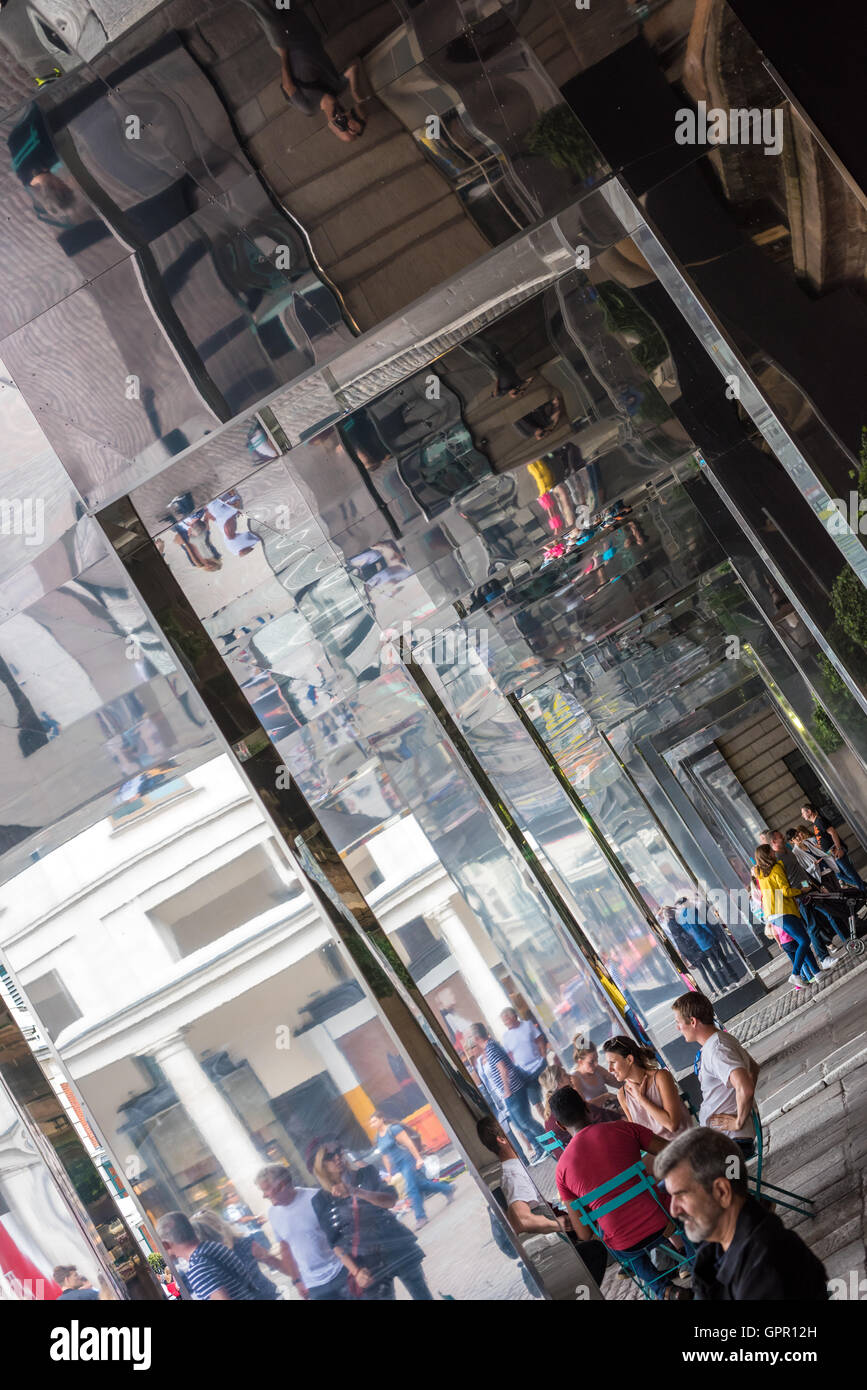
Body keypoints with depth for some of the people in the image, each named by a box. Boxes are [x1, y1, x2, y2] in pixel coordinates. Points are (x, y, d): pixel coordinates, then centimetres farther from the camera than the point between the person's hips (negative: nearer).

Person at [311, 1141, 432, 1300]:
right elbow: (334, 1242, -1)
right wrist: (355, 1271, -13)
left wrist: (355, 1191, -28)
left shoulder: (366, 1173, -1)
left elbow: (391, 1200, -15)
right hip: (367, 1265, -1)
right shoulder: (321, 1201, -2)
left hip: (398, 1250, 1)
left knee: (423, 1296, 7)